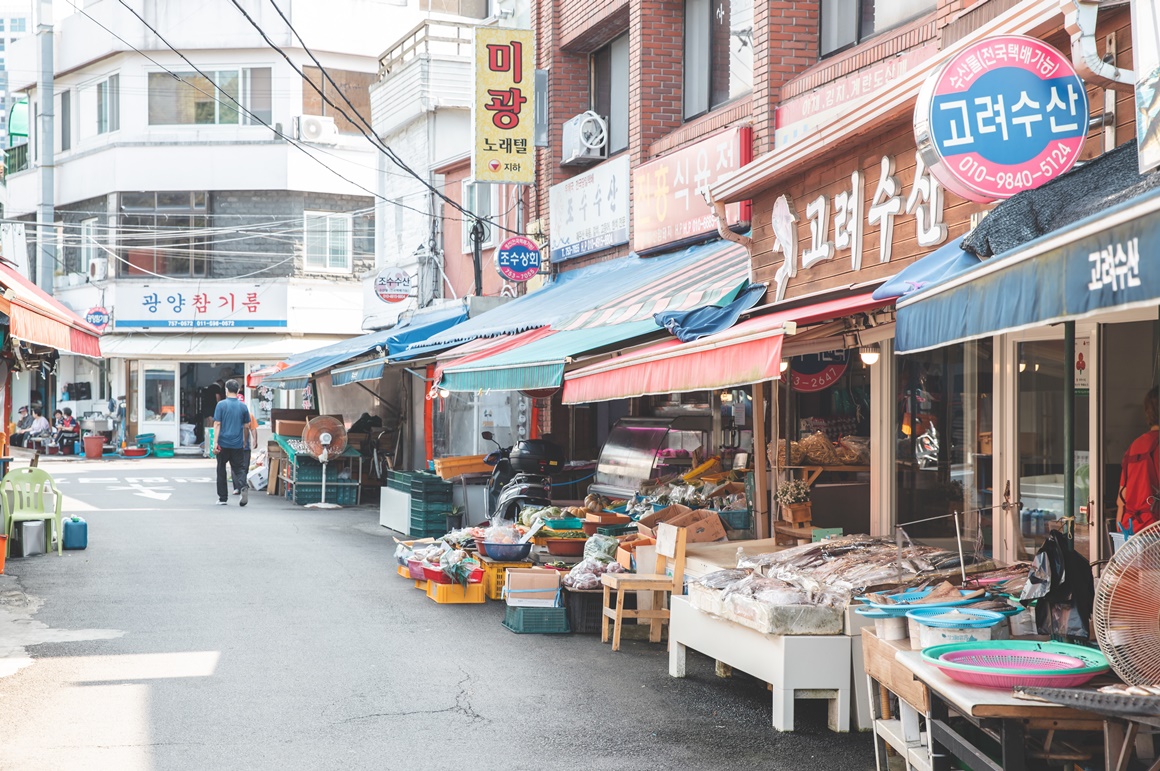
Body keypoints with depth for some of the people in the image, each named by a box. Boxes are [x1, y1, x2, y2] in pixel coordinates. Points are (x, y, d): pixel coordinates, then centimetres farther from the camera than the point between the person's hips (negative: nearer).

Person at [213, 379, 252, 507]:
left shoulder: (221, 405, -5)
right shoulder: (243, 406, 3)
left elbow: (217, 424, -8)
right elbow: (246, 426, 9)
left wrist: (215, 442, -9)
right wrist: (244, 442, 23)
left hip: (223, 443, -2)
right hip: (238, 444, 2)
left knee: (221, 470, 11)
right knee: (239, 468, 6)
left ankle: (223, 498, 14)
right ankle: (243, 486, -24)